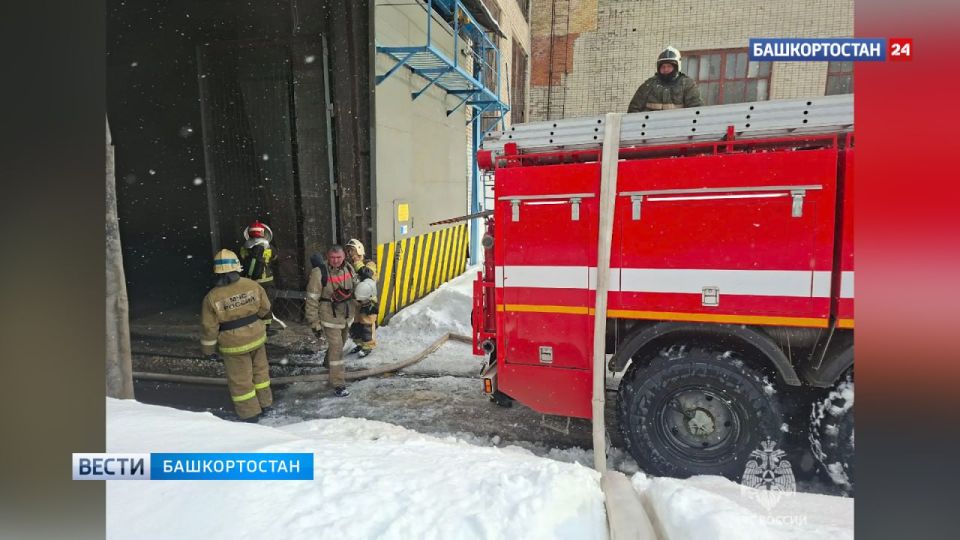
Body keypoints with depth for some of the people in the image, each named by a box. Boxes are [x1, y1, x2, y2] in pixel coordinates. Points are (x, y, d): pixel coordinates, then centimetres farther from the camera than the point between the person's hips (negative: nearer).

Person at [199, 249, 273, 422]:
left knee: (240, 379, 12)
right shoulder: (252, 285, -12)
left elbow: (208, 328, -11)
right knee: (260, 370, 23)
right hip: (256, 337, 3)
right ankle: (264, 401, 37)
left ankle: (250, 413, 22)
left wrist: (208, 349, 3)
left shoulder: (212, 297, -17)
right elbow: (265, 310, 0)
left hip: (233, 345, -3)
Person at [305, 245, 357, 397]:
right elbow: (312, 300, -17)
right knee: (336, 348, -8)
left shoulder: (349, 269, -5)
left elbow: (356, 289, 12)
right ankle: (338, 384, 2)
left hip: (346, 316, 6)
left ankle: (329, 363, 52)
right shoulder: (319, 273, -21)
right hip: (330, 317, -6)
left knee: (339, 344, 24)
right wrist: (314, 323, -15)